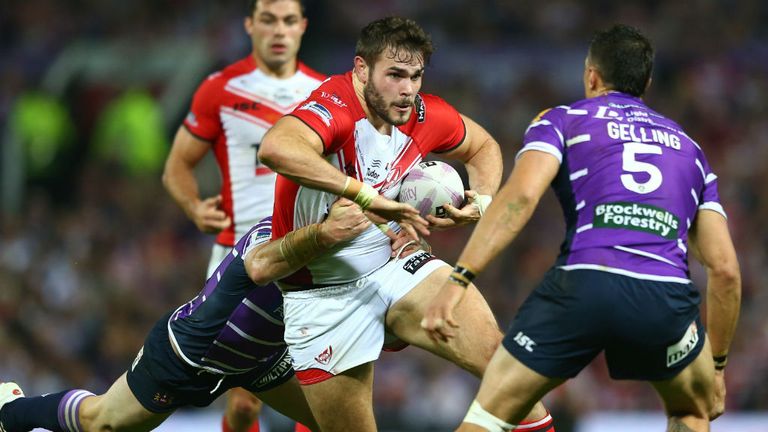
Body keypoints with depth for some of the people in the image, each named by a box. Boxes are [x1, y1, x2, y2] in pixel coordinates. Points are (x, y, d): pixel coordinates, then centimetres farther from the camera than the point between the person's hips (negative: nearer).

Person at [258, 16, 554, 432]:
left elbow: (483, 147, 19)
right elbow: (275, 148, -48)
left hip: (395, 266, 4)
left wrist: (482, 201, -1)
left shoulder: (424, 116, -4)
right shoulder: (335, 108, -24)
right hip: (323, 296, -4)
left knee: (496, 351, -19)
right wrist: (366, 196, -46)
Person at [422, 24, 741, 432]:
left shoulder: (561, 120, 20)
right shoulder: (687, 147, 30)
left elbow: (521, 193, -2)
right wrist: (717, 364, 34)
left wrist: (458, 279, -8)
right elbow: (725, 268, 23)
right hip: (667, 299, 2)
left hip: (583, 283, -2)